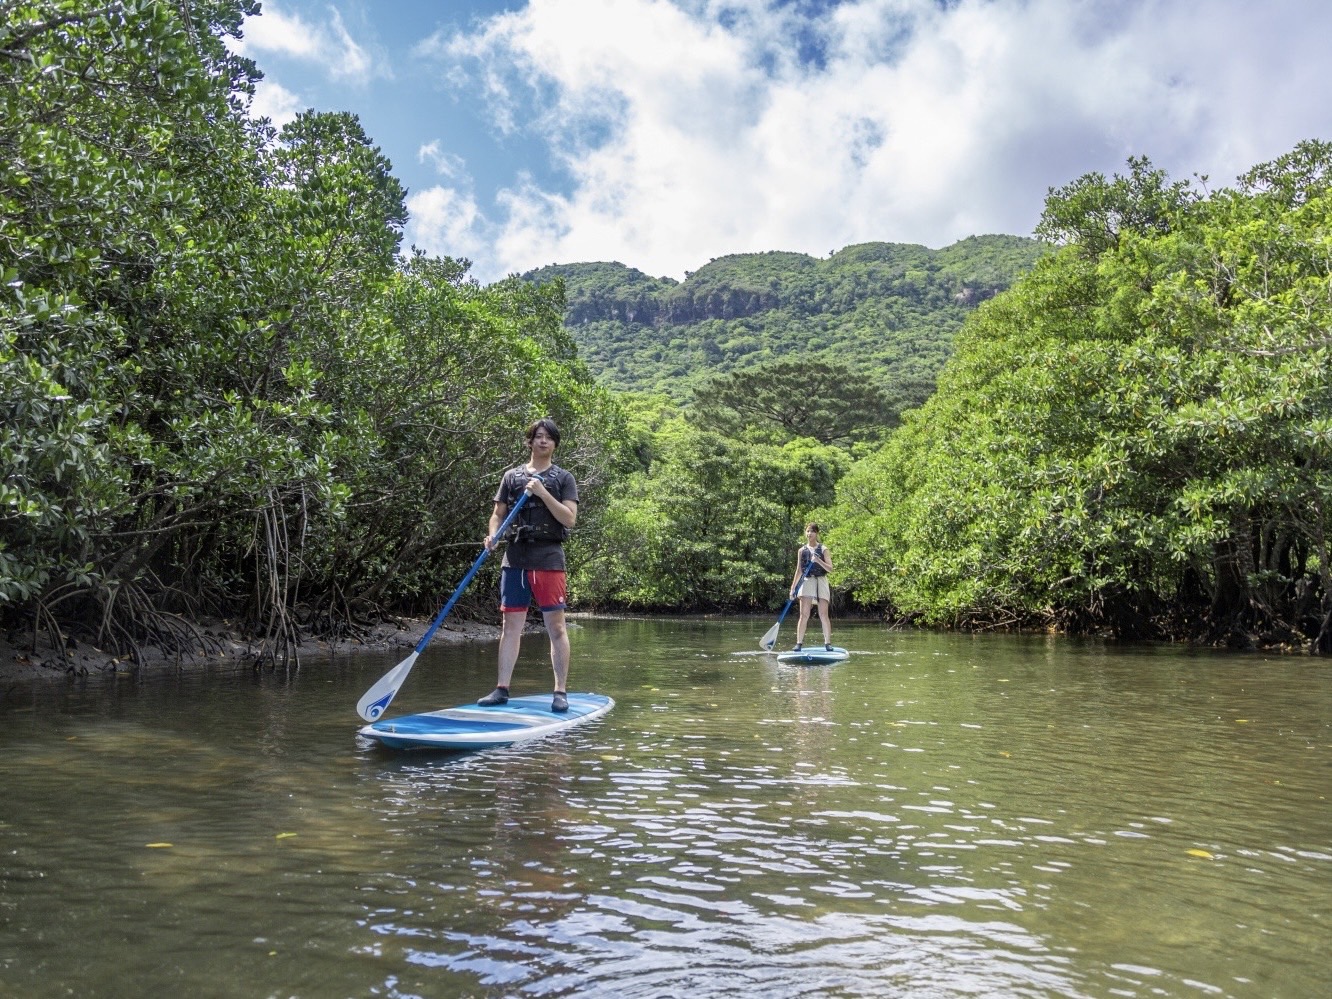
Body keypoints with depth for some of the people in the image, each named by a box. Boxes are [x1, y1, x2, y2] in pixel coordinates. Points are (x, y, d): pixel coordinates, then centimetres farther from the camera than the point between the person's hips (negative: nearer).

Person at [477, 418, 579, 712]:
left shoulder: (563, 478, 7)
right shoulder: (512, 476, 15)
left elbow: (569, 519, -4)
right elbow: (498, 514, 15)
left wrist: (543, 492, -13)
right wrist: (492, 535, -5)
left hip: (548, 558, -3)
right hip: (515, 557, 3)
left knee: (556, 626, -3)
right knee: (511, 625, 5)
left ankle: (560, 692, 2)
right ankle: (502, 689, 11)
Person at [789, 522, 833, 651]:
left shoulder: (823, 549, 4)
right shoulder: (802, 550, 11)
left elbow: (830, 568, -4)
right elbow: (798, 571, 13)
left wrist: (818, 560, -20)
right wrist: (793, 588, 8)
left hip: (821, 581, -1)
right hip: (807, 581, 1)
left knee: (823, 615, -5)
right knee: (804, 615, -5)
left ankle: (828, 643, 0)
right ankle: (799, 643, -3)